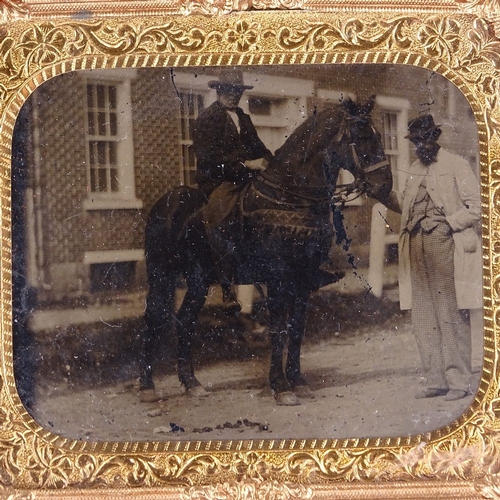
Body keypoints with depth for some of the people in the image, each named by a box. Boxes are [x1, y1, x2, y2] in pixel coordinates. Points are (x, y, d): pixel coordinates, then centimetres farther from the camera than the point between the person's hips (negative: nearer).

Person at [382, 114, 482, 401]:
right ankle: (437, 381, 15)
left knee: (451, 317, -4)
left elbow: (475, 207, -4)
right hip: (417, 251, 7)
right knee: (424, 320, 7)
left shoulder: (456, 166, -1)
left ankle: (458, 382, 2)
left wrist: (449, 224, -13)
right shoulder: (415, 171, 18)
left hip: (446, 248, -7)